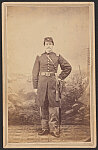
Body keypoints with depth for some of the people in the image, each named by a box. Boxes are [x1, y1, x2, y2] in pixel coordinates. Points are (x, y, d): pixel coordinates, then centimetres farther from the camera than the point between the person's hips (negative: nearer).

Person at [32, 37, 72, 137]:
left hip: (53, 83, -1)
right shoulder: (39, 57, 8)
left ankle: (54, 128, 0)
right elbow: (35, 73, 8)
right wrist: (35, 86, 3)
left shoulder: (57, 57, 7)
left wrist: (60, 77, 7)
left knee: (53, 105, -4)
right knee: (43, 106, 3)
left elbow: (68, 68, 15)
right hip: (42, 82, 1)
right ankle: (45, 128, 12)